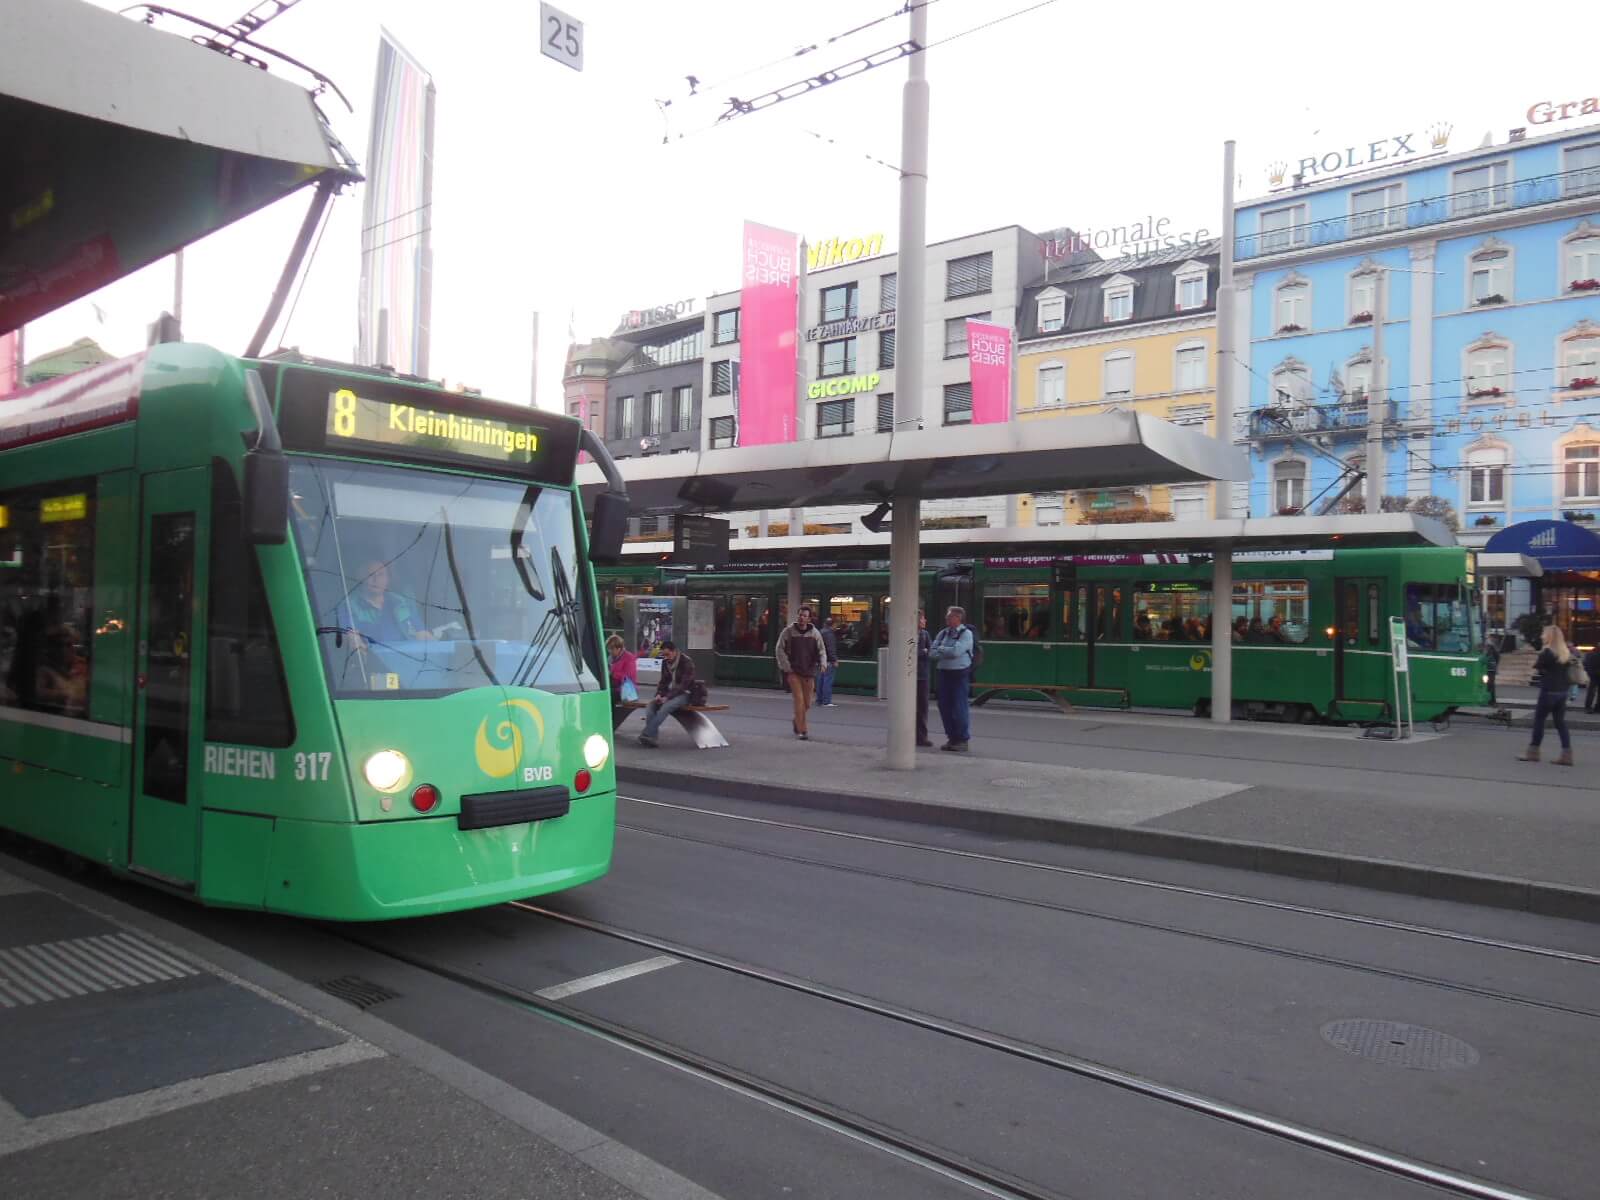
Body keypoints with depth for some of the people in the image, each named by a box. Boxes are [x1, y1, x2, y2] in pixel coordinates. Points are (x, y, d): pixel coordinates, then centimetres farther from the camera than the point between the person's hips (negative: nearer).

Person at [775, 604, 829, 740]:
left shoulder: (815, 633, 2)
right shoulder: (788, 631, -4)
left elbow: (821, 650, 3)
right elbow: (780, 649, -3)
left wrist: (823, 663, -17)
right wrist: (786, 666, -10)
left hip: (809, 672, 3)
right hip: (793, 671, -3)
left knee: (807, 703, 10)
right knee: (799, 699, -11)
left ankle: (797, 721, 38)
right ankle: (802, 731, -6)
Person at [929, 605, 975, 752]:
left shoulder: (966, 633, -6)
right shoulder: (943, 633, 11)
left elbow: (956, 651, -19)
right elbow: (932, 653, 4)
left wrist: (941, 649, -5)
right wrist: (947, 653, -12)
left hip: (959, 674, -6)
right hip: (942, 673, 6)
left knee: (959, 708, -3)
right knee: (945, 708, 7)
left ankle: (963, 740, 6)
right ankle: (951, 738, 18)